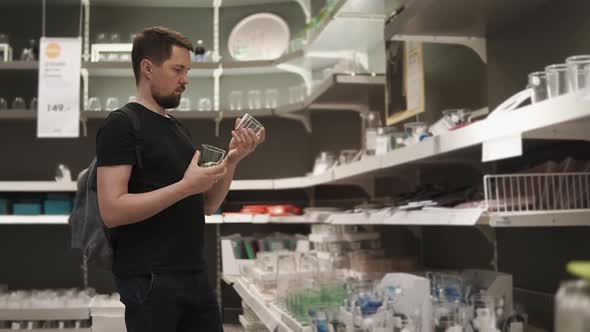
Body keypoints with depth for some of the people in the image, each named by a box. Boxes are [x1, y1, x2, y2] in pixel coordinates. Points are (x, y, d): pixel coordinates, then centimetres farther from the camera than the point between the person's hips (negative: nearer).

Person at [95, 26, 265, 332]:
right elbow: (112, 210, -19)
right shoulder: (122, 125, -9)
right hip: (150, 279, -7)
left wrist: (232, 160, 0)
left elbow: (206, 205, 14)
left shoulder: (178, 129, 15)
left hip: (194, 275, 8)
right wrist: (186, 185, -21)